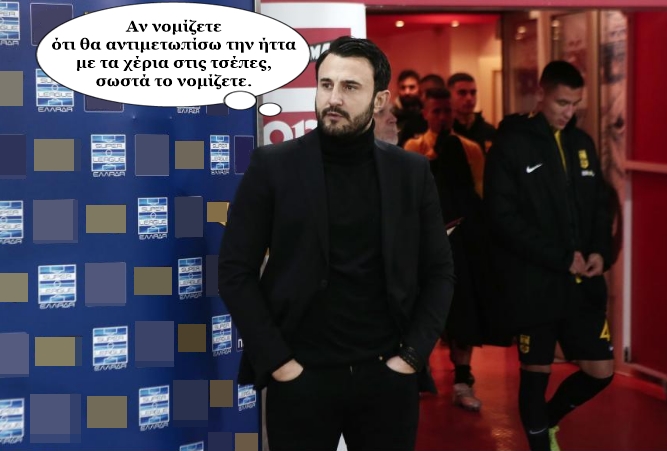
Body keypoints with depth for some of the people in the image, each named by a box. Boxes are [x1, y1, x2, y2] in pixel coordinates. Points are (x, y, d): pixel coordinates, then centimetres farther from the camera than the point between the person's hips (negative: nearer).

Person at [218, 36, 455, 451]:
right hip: (301, 378, -2)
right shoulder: (273, 166, -2)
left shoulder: (412, 172, 5)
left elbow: (439, 273, 8)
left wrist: (412, 355, -3)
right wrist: (276, 361, -9)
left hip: (387, 377, 2)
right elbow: (236, 272, -3)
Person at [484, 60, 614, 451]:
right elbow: (504, 217, -13)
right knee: (536, 373, 5)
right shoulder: (511, 145, -7)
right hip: (535, 283, -5)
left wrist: (601, 252, -5)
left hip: (584, 282, 5)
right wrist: (561, 258, -17)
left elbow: (600, 204, 15)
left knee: (601, 371, 7)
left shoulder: (582, 143, 10)